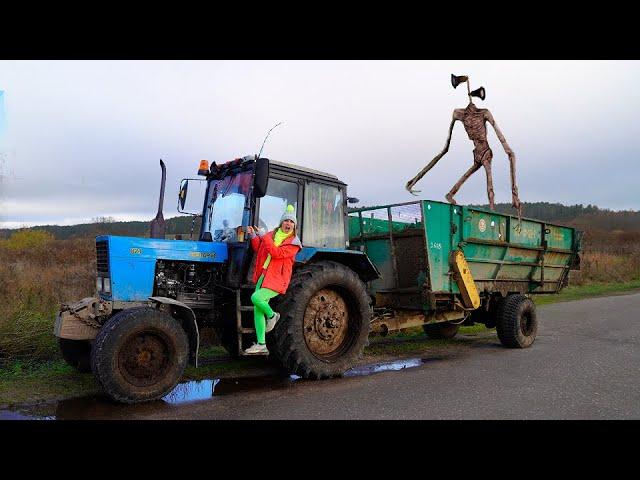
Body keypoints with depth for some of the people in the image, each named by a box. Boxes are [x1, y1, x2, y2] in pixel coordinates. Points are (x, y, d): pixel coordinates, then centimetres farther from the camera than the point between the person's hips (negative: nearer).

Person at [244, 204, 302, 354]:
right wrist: (254, 236, 8)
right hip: (263, 277, 6)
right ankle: (261, 345, 12)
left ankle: (272, 315, 4)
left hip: (276, 280, -6)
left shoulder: (293, 242, -6)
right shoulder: (272, 234, 12)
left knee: (256, 298, -27)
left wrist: (264, 236, -18)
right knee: (257, 310, 4)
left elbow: (277, 253, -21)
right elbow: (259, 249, 23)